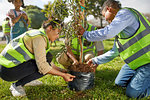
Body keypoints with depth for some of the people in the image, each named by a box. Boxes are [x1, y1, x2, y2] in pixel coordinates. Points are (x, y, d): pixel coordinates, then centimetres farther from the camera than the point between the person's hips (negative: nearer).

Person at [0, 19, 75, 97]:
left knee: (48, 56, 3)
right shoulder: (40, 37, -19)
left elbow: (46, 62, 12)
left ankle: (26, 80, 11)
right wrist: (62, 75, -16)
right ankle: (17, 85, -2)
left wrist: (62, 71, 8)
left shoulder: (41, 36, 11)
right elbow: (42, 65, -25)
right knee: (46, 68, -14)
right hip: (8, 70, -9)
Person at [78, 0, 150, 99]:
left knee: (132, 93, -9)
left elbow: (107, 33, -28)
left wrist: (85, 34, -14)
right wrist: (95, 60, 19)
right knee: (119, 83, 15)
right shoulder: (119, 31, 14)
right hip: (135, 61, 9)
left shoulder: (125, 13, -15)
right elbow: (114, 52, 17)